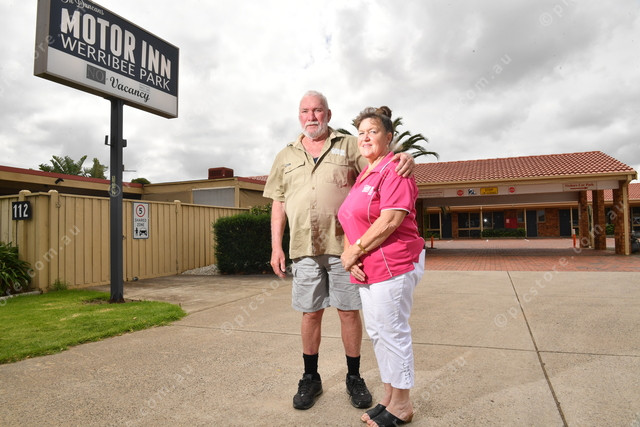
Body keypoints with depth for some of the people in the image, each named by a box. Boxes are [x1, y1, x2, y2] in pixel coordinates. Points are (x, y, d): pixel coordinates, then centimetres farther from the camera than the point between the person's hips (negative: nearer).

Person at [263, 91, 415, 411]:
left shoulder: (349, 145, 8)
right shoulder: (286, 156, 14)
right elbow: (278, 204, 13)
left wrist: (404, 159, -24)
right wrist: (276, 246, 6)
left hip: (344, 244, -1)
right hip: (304, 247, 2)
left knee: (349, 311, 6)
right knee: (310, 313, 10)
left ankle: (354, 378, 25)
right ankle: (310, 378, 28)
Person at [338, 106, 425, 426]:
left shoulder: (394, 170, -10)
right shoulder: (363, 175, 18)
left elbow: (390, 221, -21)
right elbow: (352, 221, 16)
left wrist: (355, 251, -13)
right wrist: (349, 255, -1)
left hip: (392, 265, -9)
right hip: (366, 268, 9)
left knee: (393, 333, 0)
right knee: (376, 333, 16)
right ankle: (388, 396, 32)